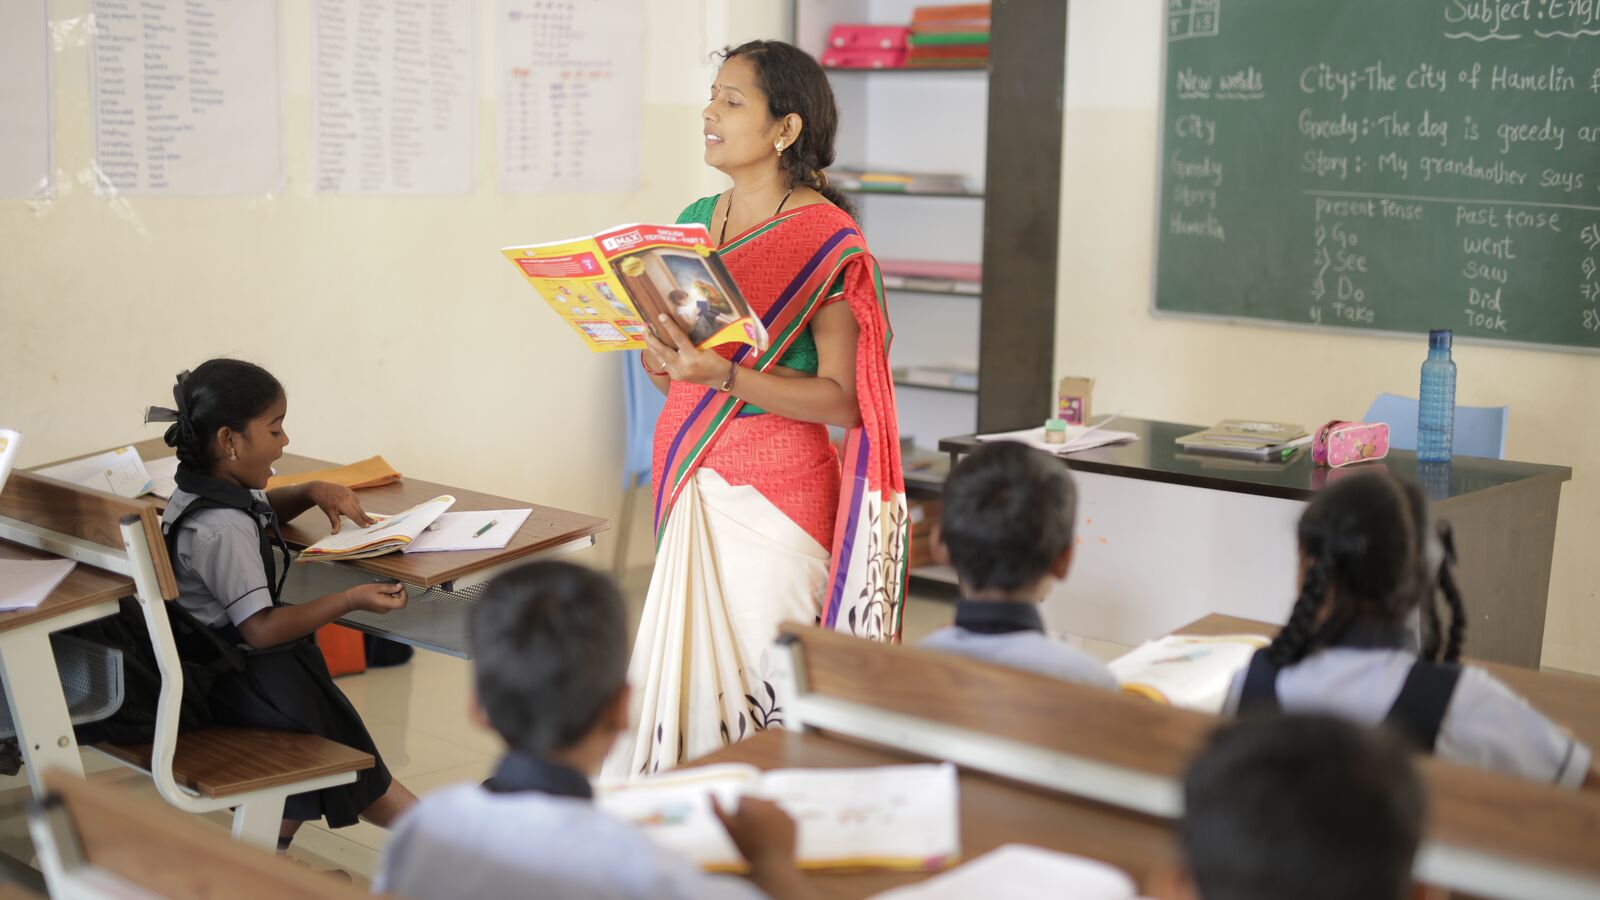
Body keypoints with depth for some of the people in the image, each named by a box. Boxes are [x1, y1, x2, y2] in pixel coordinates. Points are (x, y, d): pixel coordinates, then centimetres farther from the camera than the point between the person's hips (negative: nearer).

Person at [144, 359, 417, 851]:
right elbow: (261, 629, -28)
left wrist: (311, 492, 10)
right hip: (234, 677, -10)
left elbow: (260, 509, 30)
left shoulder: (206, 487, 5)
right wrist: (351, 600, -27)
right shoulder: (223, 528, -27)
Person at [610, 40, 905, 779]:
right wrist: (658, 356, -3)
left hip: (775, 489, -6)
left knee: (756, 680, -3)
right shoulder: (695, 222, 11)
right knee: (685, 666, 6)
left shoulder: (828, 242, -8)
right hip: (691, 481, 6)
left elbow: (843, 401, -13)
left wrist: (726, 375, -23)